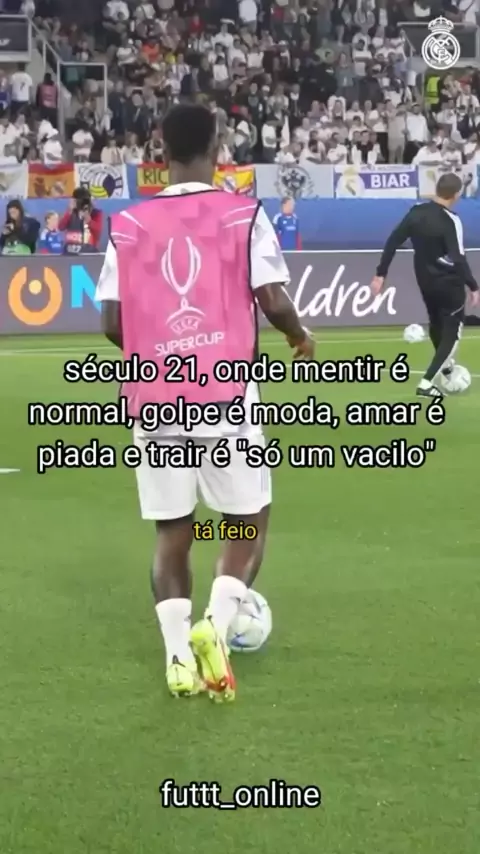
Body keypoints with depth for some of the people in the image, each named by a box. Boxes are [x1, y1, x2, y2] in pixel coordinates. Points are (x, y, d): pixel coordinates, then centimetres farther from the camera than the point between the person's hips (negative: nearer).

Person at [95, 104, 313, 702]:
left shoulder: (127, 226, 3)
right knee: (249, 522, 13)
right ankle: (214, 626, -7)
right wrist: (299, 337, 12)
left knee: (171, 533, 13)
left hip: (154, 403, 3)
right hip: (226, 399, -2)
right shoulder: (244, 215, -4)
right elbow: (273, 301, -10)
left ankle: (178, 653, 3)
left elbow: (113, 322, 2)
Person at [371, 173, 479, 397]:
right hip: (449, 283, -7)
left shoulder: (417, 212, -2)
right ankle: (426, 383, -6)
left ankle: (445, 364, 53)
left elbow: (392, 242, -1)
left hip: (425, 281, 7)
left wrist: (381, 273, 4)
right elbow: (458, 258, -25)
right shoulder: (450, 221, -22)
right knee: (452, 331, 4)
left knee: (436, 323, 28)